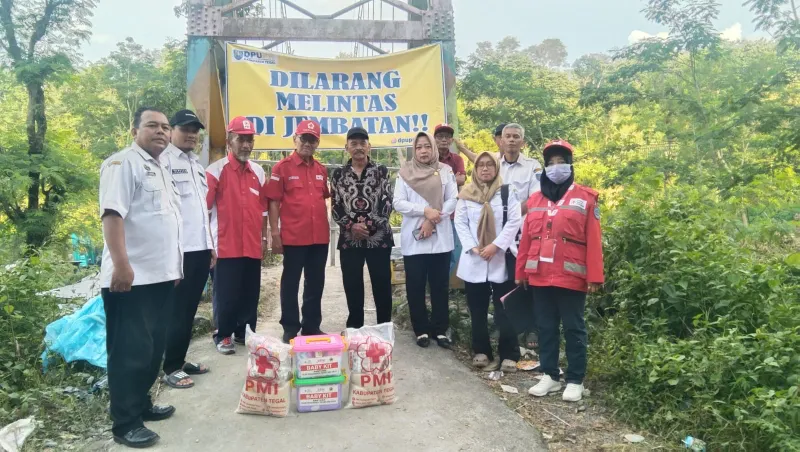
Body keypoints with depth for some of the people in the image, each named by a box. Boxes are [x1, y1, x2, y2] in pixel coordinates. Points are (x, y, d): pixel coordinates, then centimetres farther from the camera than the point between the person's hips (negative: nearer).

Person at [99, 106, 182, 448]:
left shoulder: (161, 171, 20)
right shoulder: (123, 163, -8)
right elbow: (112, 214, -19)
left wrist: (174, 266, 22)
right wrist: (121, 264, -27)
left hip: (161, 275, 9)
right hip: (132, 277, -9)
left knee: (153, 347, 15)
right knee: (131, 350, -3)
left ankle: (141, 403, 29)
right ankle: (125, 422, 7)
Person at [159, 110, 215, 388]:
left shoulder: (197, 165, 19)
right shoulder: (164, 161, -7)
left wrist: (210, 243, 18)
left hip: (201, 247, 8)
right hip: (179, 249, -7)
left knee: (190, 308, 13)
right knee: (177, 310, 0)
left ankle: (181, 360, 25)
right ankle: (171, 368, 11)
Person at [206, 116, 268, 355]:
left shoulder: (258, 172, 11)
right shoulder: (216, 170, -5)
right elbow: (203, 206, -7)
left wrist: (264, 238, 13)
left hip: (252, 246, 5)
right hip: (226, 246, -5)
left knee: (250, 294, 11)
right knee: (226, 295, 3)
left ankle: (246, 333, 24)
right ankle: (223, 336, 16)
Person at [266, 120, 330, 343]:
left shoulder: (321, 170, 12)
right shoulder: (282, 167, -4)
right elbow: (274, 202, -6)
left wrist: (327, 228, 13)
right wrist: (275, 233, -11)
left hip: (320, 237, 5)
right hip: (294, 237, -5)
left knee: (316, 283, 12)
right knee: (291, 283, 6)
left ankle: (312, 326, 24)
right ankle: (290, 328, 17)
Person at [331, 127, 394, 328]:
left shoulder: (381, 171, 3)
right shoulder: (339, 174, 7)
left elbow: (387, 203, -4)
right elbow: (335, 207, 4)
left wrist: (369, 225, -13)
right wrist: (351, 226, -11)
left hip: (378, 237, -1)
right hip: (349, 239, 2)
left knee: (382, 284, 4)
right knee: (352, 287, 7)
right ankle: (355, 328, 21)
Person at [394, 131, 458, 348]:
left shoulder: (445, 171, 6)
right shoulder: (405, 173, 4)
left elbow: (452, 201, 0)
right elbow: (398, 203, -4)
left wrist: (432, 220, -12)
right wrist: (425, 211, -15)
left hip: (440, 239, 0)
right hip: (413, 239, 0)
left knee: (440, 286, 6)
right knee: (415, 287, 4)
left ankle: (440, 330, 17)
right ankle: (421, 330, 16)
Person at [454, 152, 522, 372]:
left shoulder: (507, 192, 2)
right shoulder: (466, 194, 7)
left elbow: (514, 221, -6)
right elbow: (460, 223, 2)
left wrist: (495, 246, -15)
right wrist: (473, 247, -11)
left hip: (501, 258, -2)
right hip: (473, 260, 2)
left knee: (505, 310, -1)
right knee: (477, 310, 9)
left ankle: (509, 355, 7)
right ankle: (481, 352, 20)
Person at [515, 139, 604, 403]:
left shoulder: (585, 198, -1)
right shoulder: (535, 200, 11)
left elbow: (594, 241, -5)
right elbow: (526, 239, 10)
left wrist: (594, 276, -10)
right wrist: (521, 272, 10)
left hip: (571, 277, -4)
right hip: (540, 277, 4)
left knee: (574, 329, 6)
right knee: (546, 328, 12)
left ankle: (575, 380, 17)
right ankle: (549, 376, 24)